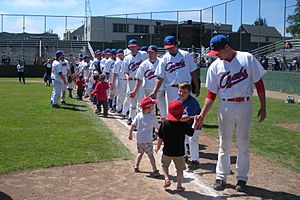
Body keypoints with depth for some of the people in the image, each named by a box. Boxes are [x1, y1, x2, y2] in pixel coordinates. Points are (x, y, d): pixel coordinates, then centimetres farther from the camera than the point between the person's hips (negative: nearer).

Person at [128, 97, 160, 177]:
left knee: (140, 152, 24)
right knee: (150, 155, 5)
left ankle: (136, 167, 29)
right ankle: (155, 170, 7)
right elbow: (157, 127, -1)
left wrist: (130, 134, 12)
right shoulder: (153, 117, -11)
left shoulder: (139, 115, -2)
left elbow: (133, 125, 1)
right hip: (148, 140, -4)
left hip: (139, 139, 4)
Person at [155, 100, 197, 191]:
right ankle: (179, 185, 16)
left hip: (167, 151, 1)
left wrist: (158, 147, 10)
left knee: (164, 165, 23)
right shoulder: (183, 125, -16)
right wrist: (195, 122, 16)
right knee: (180, 169, 17)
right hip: (179, 152, 0)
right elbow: (191, 132, 3)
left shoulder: (164, 124, -13)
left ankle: (167, 179, 5)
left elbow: (160, 138, -6)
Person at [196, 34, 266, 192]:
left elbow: (259, 83, 0)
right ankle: (221, 177, 20)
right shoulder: (215, 66, 1)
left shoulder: (247, 58, -3)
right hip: (225, 107, 1)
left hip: (245, 106, -1)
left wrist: (263, 107, -2)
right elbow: (211, 94, 2)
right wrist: (202, 114, -7)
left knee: (243, 144, 8)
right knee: (224, 144, 8)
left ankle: (242, 178, 21)